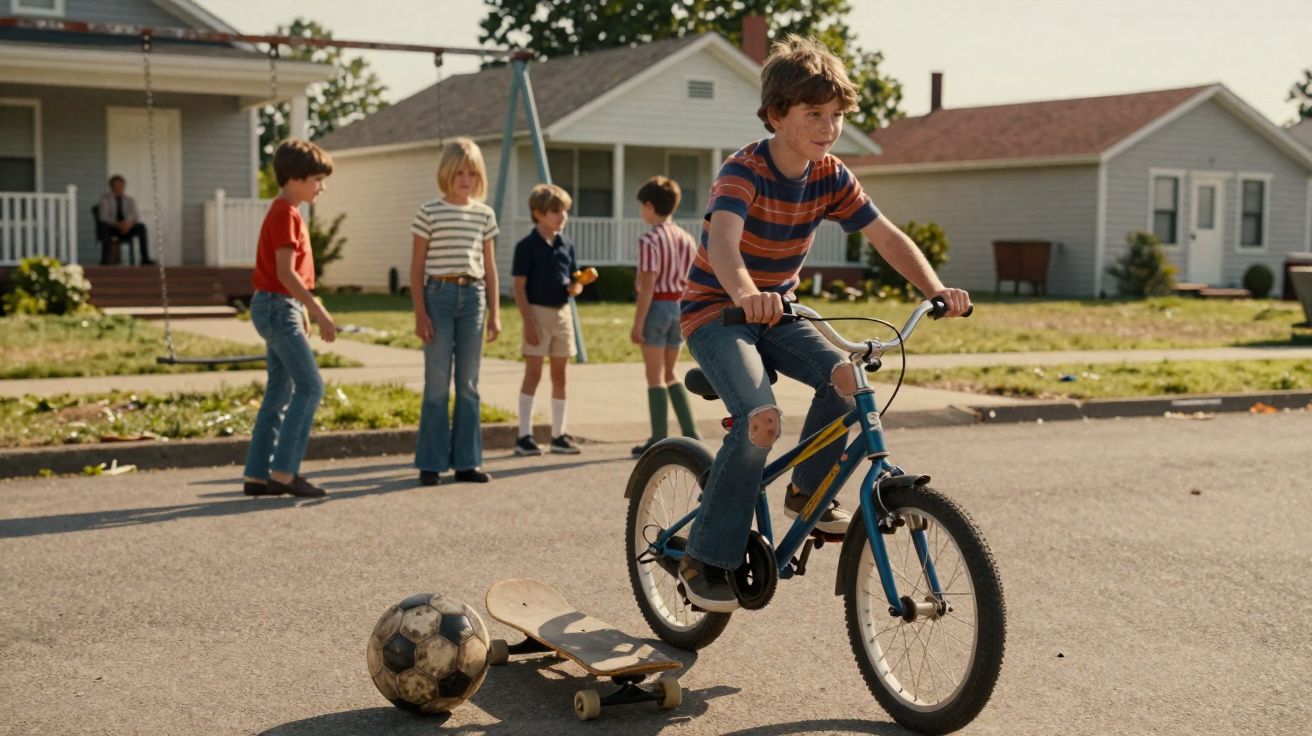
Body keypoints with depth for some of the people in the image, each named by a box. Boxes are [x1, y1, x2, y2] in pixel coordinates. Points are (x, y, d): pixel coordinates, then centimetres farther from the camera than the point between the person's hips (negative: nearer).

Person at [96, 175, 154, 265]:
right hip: (111, 228, -2)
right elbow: (103, 217, -11)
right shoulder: (105, 199, 2)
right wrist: (117, 224, -28)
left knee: (141, 227, -27)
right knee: (105, 227, -37)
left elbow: (136, 216, 0)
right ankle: (105, 260, -40)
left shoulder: (130, 200, 12)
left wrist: (129, 223, -25)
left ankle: (145, 259, -32)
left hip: (127, 229, 3)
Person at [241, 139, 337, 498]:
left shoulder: (287, 213, 17)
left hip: (281, 308, 10)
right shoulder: (285, 214, -14)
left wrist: (303, 315, 22)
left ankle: (258, 475, 12)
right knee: (310, 386, -11)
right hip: (278, 307, -10)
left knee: (280, 392, 10)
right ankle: (283, 472, -11)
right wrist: (320, 313, -21)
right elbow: (286, 273, -21)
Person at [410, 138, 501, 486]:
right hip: (439, 295, -3)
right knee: (437, 384, -2)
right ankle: (431, 464, 5)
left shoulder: (484, 215, 9)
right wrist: (420, 312, -7)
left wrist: (494, 312, 9)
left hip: (473, 297, 3)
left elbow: (489, 266, 13)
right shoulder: (429, 212, -1)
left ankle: (466, 461, 12)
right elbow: (417, 265, -1)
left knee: (468, 385, 6)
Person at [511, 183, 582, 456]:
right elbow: (519, 287, -10)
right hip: (537, 312, -6)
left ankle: (558, 435, 16)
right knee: (533, 374, -4)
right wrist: (528, 322, -16)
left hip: (562, 312, 6)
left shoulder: (566, 246, 10)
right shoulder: (527, 246, -8)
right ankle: (524, 436, 2)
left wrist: (576, 286, -10)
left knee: (559, 375, 9)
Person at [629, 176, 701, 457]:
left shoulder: (650, 241, -12)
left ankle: (658, 439, 4)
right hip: (680, 307, 7)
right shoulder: (687, 240, 8)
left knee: (655, 376, 1)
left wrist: (637, 323, -14)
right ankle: (690, 433, 12)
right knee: (669, 374, 17)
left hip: (656, 307, -7)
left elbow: (647, 286, -16)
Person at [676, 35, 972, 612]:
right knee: (760, 417, -27)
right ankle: (706, 558, -15)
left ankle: (806, 490, 5)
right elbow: (723, 236, -43)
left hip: (776, 311, 6)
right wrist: (745, 294, -64)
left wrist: (936, 290, -23)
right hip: (716, 311, -6)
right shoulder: (745, 171, -23)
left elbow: (887, 237, -6)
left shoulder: (831, 177, -5)